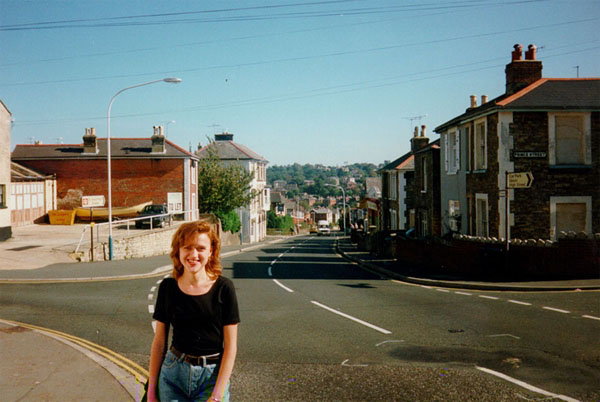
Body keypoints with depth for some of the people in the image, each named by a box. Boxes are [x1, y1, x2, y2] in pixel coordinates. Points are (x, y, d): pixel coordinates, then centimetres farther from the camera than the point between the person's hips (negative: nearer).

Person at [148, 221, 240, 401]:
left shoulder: (223, 288, -9)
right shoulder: (168, 287, -1)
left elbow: (230, 346, -8)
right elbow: (159, 341, 4)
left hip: (212, 375, -2)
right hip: (173, 375, 2)